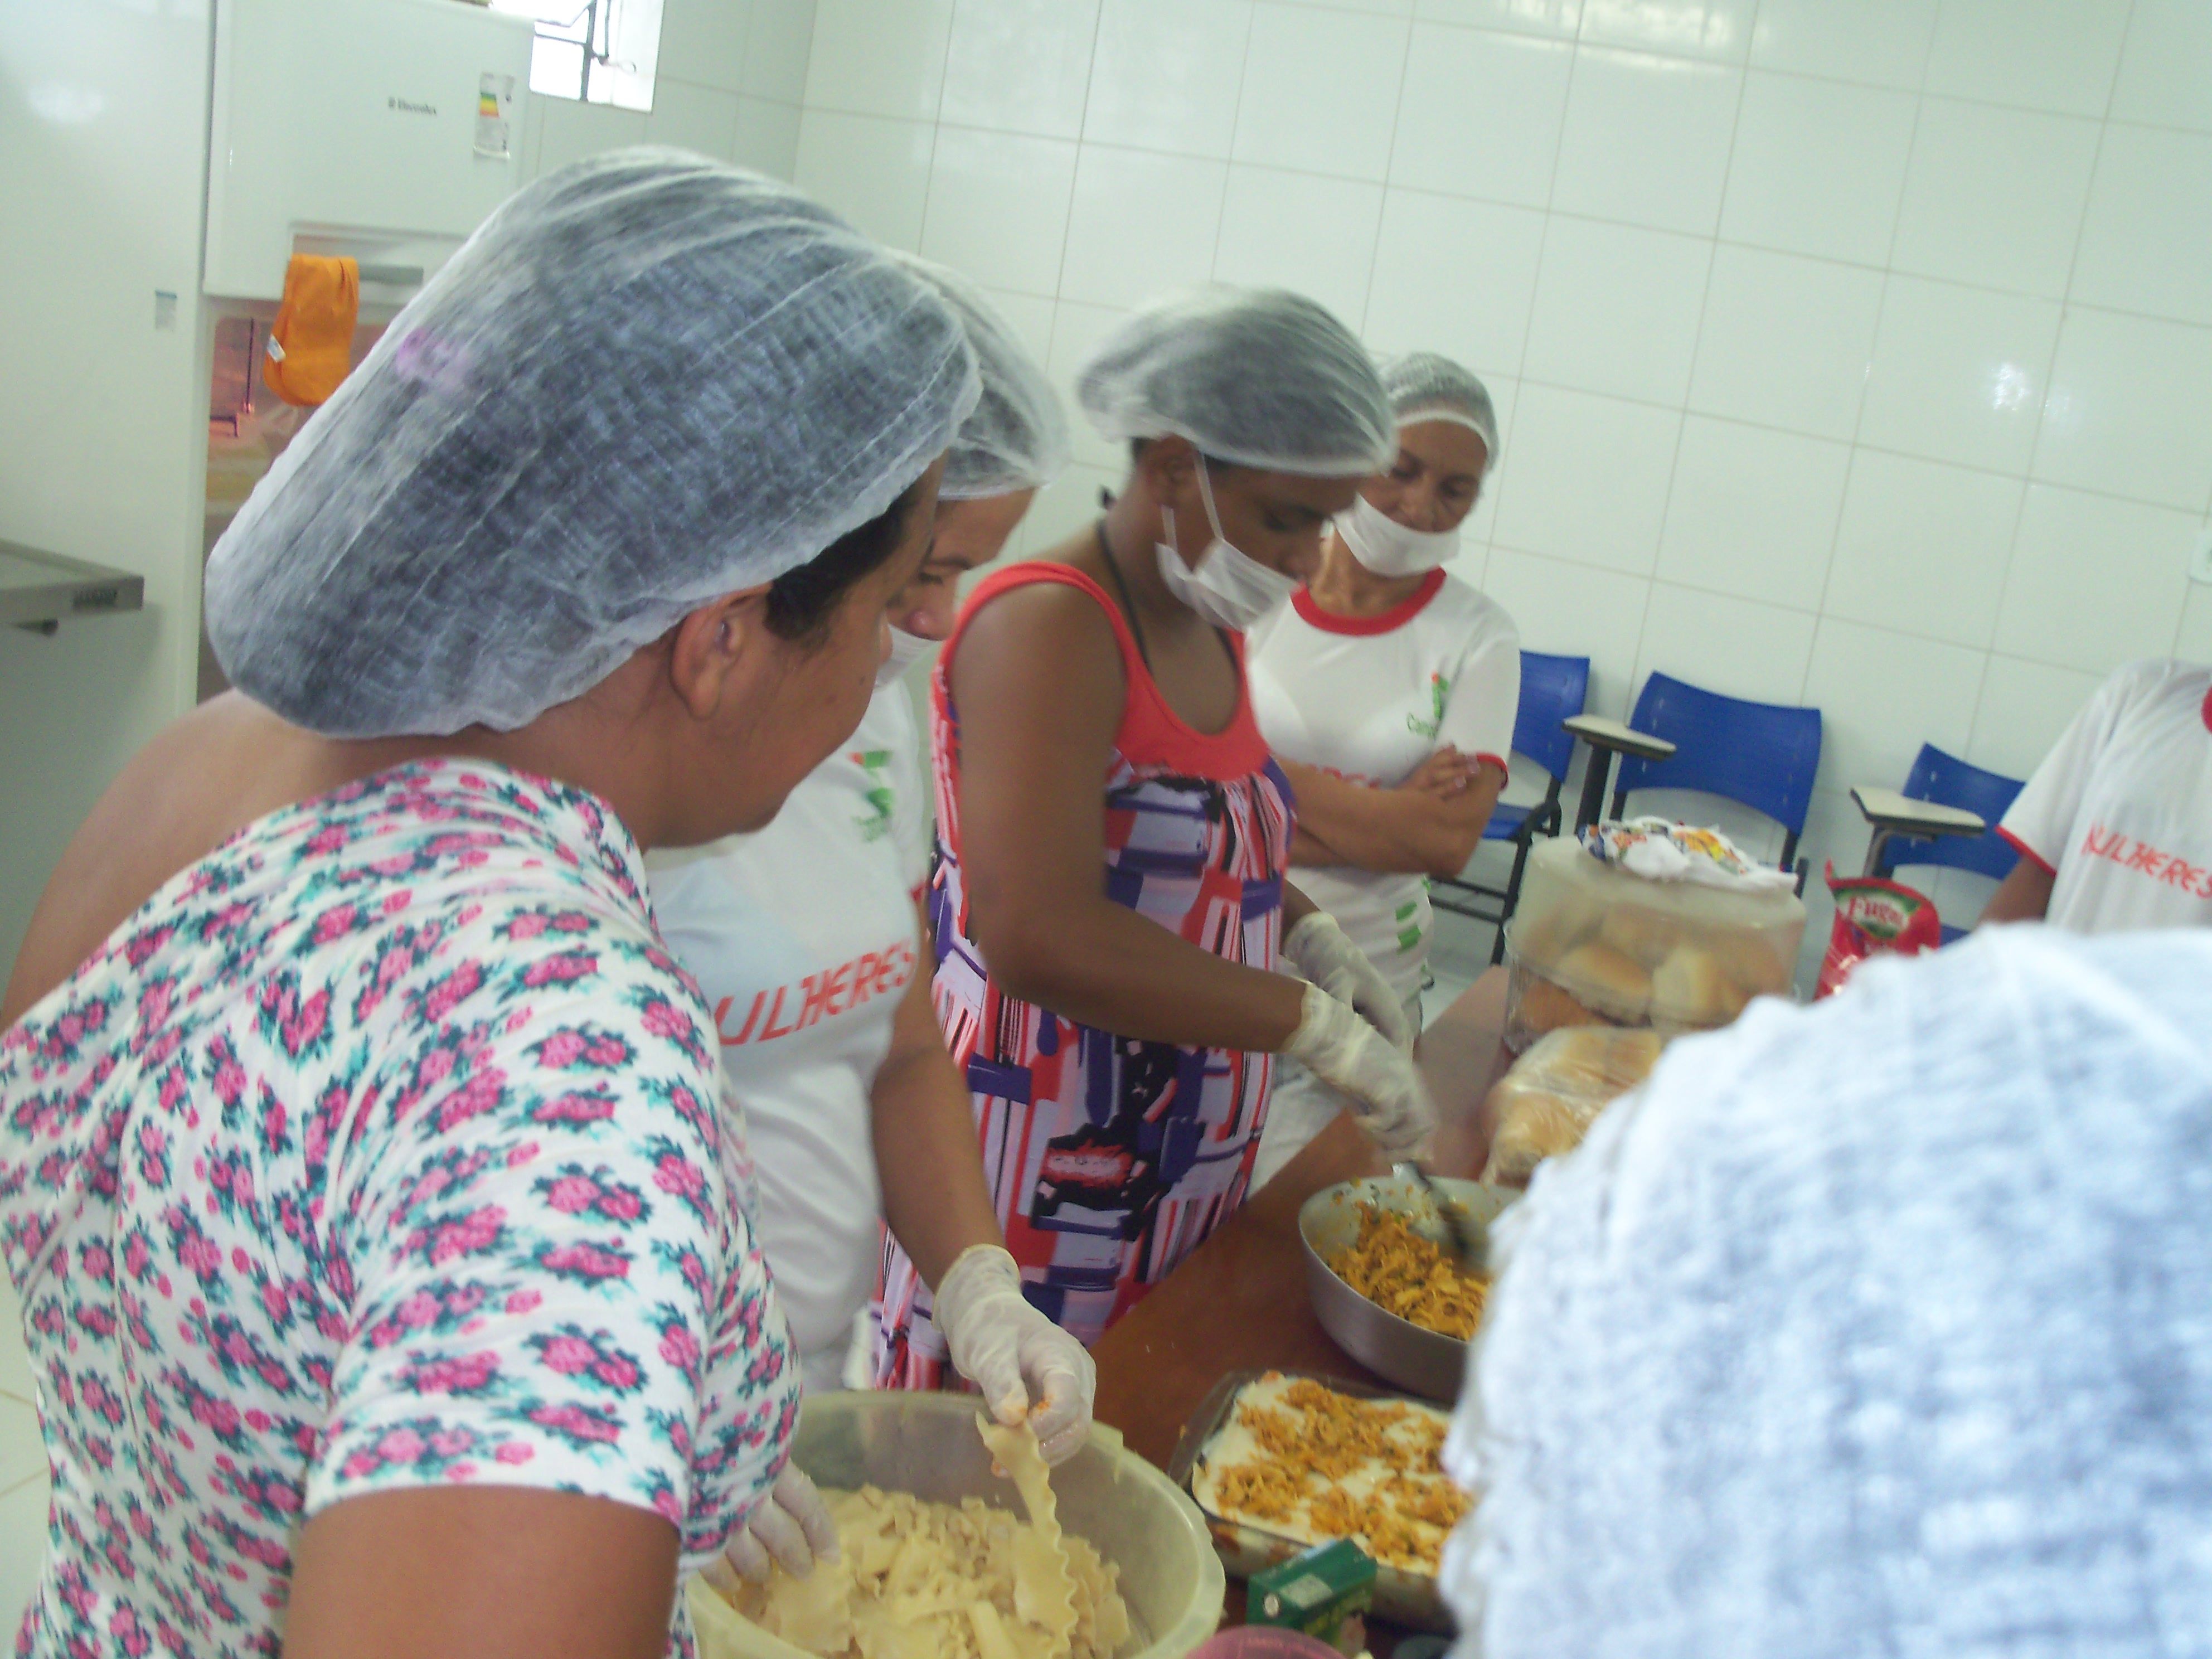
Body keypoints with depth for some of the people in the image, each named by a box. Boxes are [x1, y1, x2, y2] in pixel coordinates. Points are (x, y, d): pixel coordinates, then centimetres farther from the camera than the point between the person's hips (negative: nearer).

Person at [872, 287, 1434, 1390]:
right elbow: (1039, 938, -31)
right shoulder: (1047, 627, -20)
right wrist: (1311, 1021, -24)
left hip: (1185, 1165, 9)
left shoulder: (1209, 627, 9)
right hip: (1039, 1170, -9)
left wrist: (1315, 940, 7)